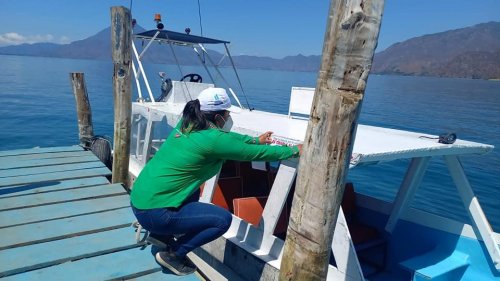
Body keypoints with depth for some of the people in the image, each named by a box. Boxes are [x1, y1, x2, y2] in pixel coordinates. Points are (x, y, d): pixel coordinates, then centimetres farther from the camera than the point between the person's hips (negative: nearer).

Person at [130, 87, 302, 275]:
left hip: (140, 200, 9)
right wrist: (294, 151, 3)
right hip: (154, 212, -9)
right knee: (223, 219, -3)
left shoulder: (187, 125, 5)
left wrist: (256, 140, 26)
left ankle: (160, 235, 24)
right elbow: (255, 154, -9)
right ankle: (172, 255, 5)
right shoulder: (213, 139, -18)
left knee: (193, 192, 29)